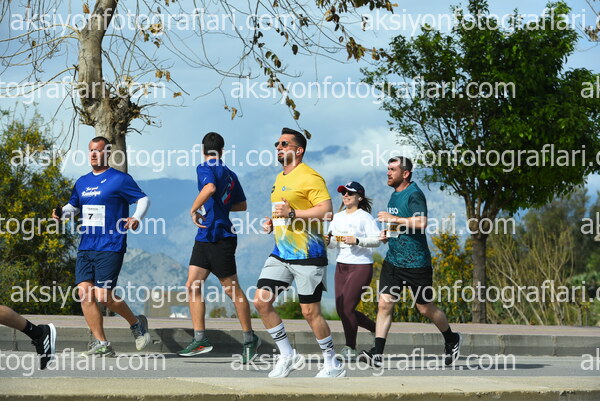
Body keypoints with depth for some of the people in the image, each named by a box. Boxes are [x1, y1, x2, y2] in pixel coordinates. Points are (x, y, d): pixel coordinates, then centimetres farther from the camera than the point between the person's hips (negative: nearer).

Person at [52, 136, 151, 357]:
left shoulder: (120, 179, -3)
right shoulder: (82, 182, 16)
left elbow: (143, 199, -2)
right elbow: (73, 206, 27)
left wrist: (136, 218, -19)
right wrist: (62, 212, 5)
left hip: (110, 247, -6)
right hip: (86, 247, 6)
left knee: (103, 294, -13)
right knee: (84, 291, -6)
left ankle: (137, 324, 13)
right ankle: (101, 344, 0)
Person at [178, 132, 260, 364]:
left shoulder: (206, 168, -10)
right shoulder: (229, 174, 15)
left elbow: (210, 188, -33)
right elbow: (241, 205, 25)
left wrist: (194, 210, -21)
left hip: (220, 238, -9)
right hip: (205, 239, 9)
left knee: (232, 290, 0)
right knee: (192, 286, 3)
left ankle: (250, 338, 10)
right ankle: (200, 339, 3)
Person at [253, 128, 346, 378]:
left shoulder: (310, 177, -11)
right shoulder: (280, 179, 17)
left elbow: (327, 210, -21)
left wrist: (292, 214, -24)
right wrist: (272, 224, 12)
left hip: (307, 256, -8)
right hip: (280, 254, 8)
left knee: (310, 312, -3)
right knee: (261, 301, -3)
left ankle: (333, 365, 13)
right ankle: (287, 356, 10)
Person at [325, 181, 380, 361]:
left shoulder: (365, 217, -6)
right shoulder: (337, 217, 14)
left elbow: (377, 240, -12)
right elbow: (334, 242, 18)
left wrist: (357, 240, -25)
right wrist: (328, 241, -5)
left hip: (361, 266, -7)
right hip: (341, 265, 7)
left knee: (345, 307, -13)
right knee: (341, 309, 5)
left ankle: (350, 348, 1)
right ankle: (377, 328, 25)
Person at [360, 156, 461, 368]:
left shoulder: (414, 194, -14)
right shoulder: (394, 194, 13)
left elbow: (421, 222, -29)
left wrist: (394, 219, -23)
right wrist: (388, 232, 11)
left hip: (416, 262, -7)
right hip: (393, 261, 7)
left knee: (425, 308, 6)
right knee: (384, 304, -6)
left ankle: (452, 340, 31)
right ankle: (377, 354, -8)